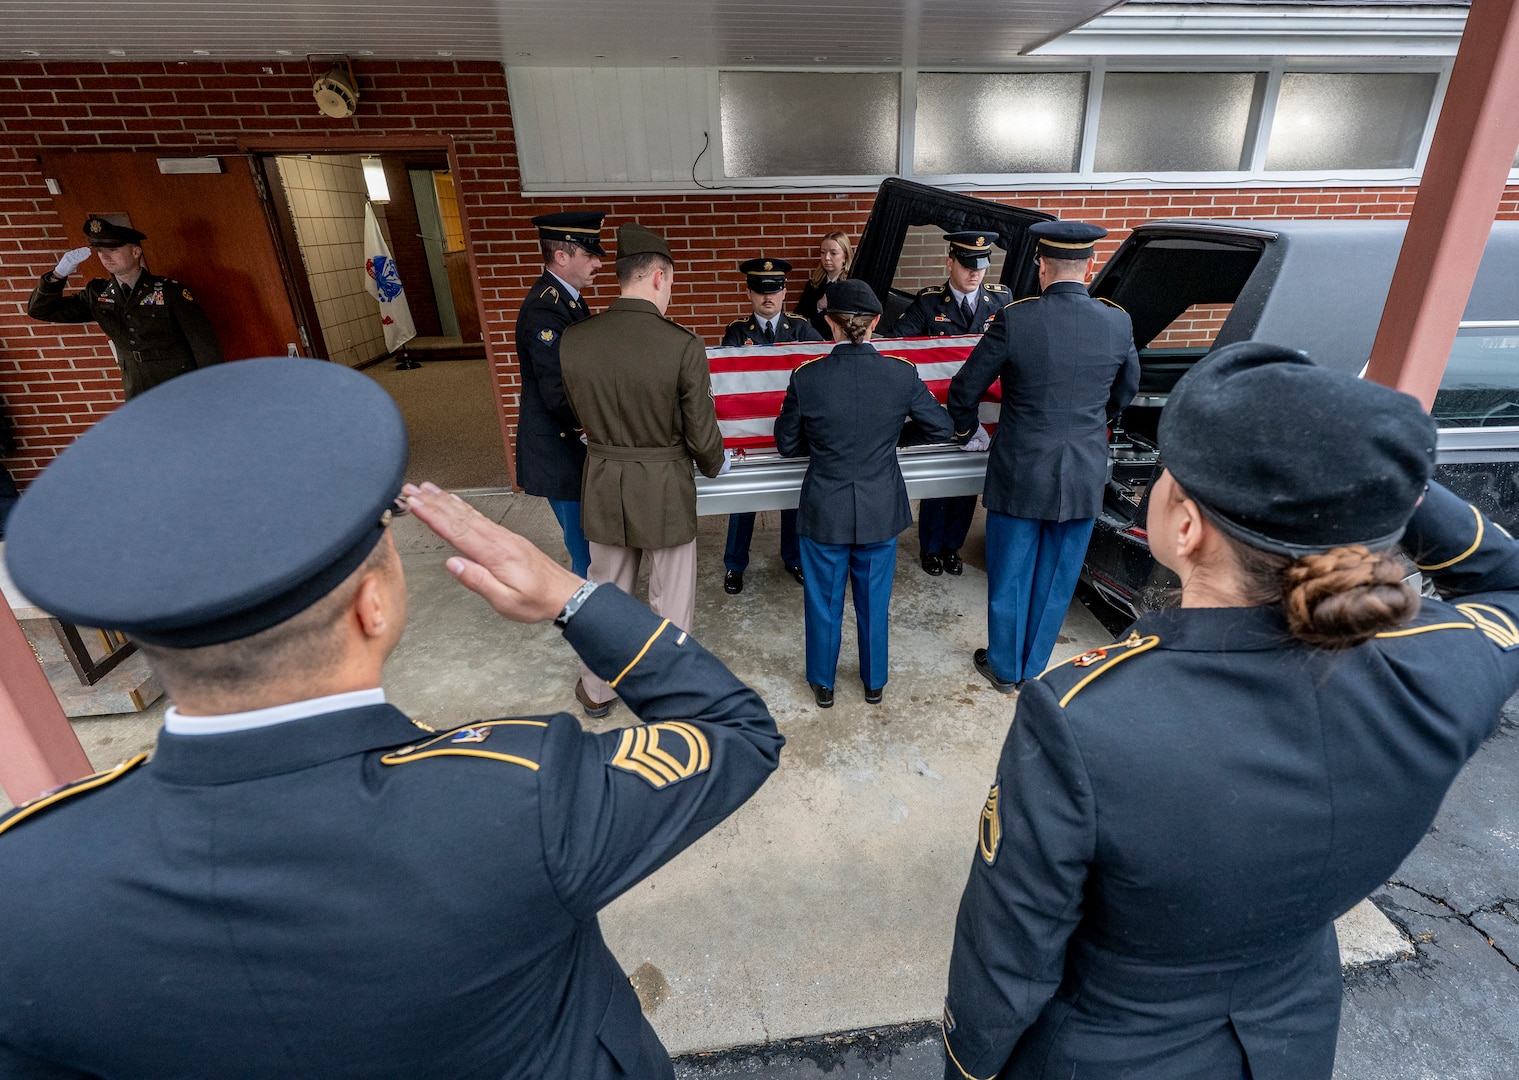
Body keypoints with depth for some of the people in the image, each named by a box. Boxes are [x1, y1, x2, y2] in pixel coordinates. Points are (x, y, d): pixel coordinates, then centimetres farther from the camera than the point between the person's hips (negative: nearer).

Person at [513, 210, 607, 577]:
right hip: (559, 450, -10)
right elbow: (558, 396, -26)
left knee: (590, 544, 21)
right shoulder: (545, 309, -22)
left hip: (571, 443, 10)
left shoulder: (567, 298, 9)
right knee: (587, 550, 2)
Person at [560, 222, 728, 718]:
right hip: (664, 488, -3)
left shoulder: (574, 339, -7)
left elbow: (581, 413, 7)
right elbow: (702, 435, -13)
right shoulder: (683, 345, -19)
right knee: (671, 598, 14)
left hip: (603, 483, 4)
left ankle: (597, 689, 39)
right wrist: (716, 465, 9)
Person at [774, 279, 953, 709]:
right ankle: (874, 682, 38)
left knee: (824, 602, 17)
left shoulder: (806, 377, -15)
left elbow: (787, 443, -3)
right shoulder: (902, 374, -11)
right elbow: (943, 428, 2)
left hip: (824, 512, -1)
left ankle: (823, 684, 35)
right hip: (881, 512, 1)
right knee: (874, 601, 20)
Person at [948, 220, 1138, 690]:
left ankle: (1004, 668, 30)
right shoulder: (1118, 323, -2)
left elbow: (964, 391, -6)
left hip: (1020, 474, -3)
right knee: (1057, 579, 17)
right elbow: (1125, 393, 15)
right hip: (1084, 478, 3)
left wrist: (967, 430, 13)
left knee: (1009, 577, 13)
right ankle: (1033, 668, 34)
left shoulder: (1015, 319, -13)